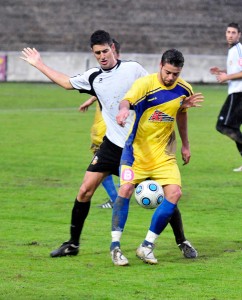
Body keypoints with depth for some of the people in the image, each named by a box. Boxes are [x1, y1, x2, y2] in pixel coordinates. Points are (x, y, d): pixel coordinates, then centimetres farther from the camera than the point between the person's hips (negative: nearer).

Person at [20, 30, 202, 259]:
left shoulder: (133, 69, -4)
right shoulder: (92, 77, 6)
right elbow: (66, 82, 24)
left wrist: (181, 102, -9)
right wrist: (39, 65, 29)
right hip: (113, 144, 3)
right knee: (85, 190, -4)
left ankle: (182, 242, 11)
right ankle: (73, 244, 9)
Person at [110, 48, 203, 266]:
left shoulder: (184, 90, 0)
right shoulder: (146, 84, -16)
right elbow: (127, 100, -35)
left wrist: (185, 145, 26)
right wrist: (124, 108, -59)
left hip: (164, 153, 4)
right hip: (137, 149, -4)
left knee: (174, 193, -13)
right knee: (126, 188, -20)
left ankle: (147, 246, -2)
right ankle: (115, 246, -9)